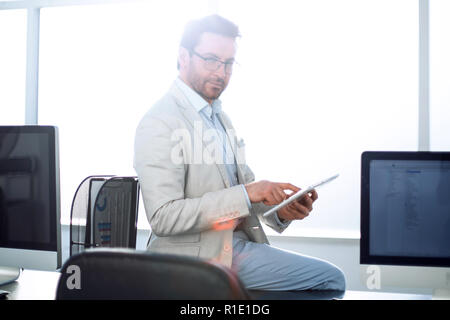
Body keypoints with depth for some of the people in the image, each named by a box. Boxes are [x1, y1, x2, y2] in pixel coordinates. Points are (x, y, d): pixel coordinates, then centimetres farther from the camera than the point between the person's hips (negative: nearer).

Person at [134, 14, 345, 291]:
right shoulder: (158, 123, -13)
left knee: (331, 279, -1)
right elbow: (163, 218, -21)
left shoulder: (219, 116, 14)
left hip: (238, 245, 8)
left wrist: (280, 207, -3)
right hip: (194, 257, -8)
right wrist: (245, 194, -24)